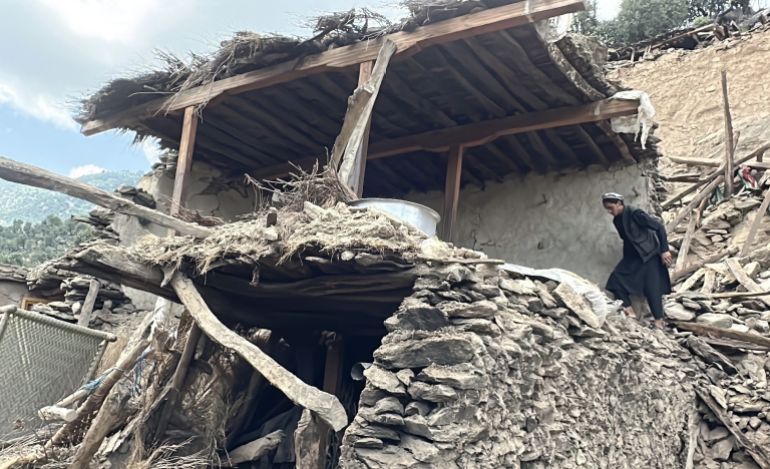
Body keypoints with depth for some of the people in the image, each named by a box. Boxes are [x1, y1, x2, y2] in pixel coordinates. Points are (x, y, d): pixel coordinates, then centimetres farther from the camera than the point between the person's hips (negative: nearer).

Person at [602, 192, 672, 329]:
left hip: (649, 254, -8)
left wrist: (664, 250, -20)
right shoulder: (616, 220, 7)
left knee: (652, 288, -10)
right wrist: (626, 259, 20)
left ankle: (659, 323, -5)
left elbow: (659, 226, -17)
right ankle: (630, 313, -6)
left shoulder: (634, 213, -17)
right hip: (633, 256, 8)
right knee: (615, 280, -8)